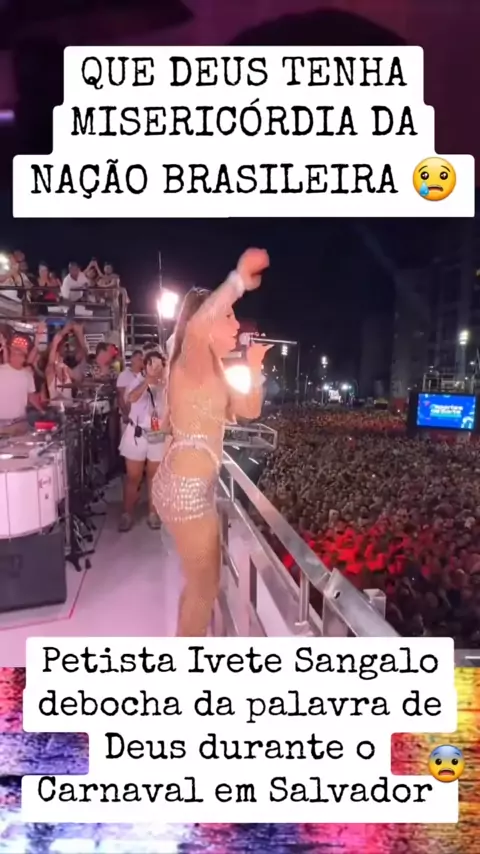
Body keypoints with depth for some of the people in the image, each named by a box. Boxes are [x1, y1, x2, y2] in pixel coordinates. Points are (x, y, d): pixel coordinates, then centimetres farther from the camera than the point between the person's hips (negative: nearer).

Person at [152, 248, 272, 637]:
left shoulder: (215, 372, 12)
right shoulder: (191, 366, -17)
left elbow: (249, 411, 15)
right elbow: (196, 329, -41)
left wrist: (254, 369, 4)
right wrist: (239, 279, -32)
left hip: (196, 486, 10)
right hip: (186, 487, -10)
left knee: (202, 581, 25)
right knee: (205, 586, 4)